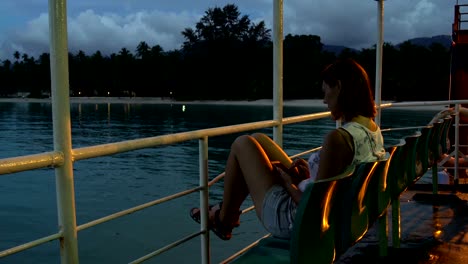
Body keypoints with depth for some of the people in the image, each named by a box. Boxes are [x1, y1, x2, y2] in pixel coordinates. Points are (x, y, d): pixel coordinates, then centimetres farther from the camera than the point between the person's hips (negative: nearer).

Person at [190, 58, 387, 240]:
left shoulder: (339, 137, -30)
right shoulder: (375, 132, -3)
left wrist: (289, 185, -10)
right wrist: (310, 175, 2)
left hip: (292, 221, -9)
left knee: (242, 144, 6)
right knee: (258, 140, 17)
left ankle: (223, 220, 23)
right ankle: (229, 211, 32)